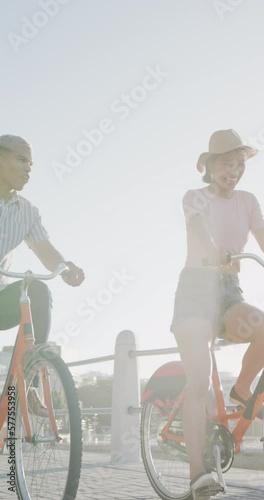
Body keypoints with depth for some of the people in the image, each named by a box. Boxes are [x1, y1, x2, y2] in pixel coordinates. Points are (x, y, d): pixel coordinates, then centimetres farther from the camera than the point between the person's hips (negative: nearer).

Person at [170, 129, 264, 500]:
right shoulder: (195, 198, -2)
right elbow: (204, 237, -22)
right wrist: (223, 256, -44)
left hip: (230, 292, 4)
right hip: (197, 290, -4)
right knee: (199, 382, -15)